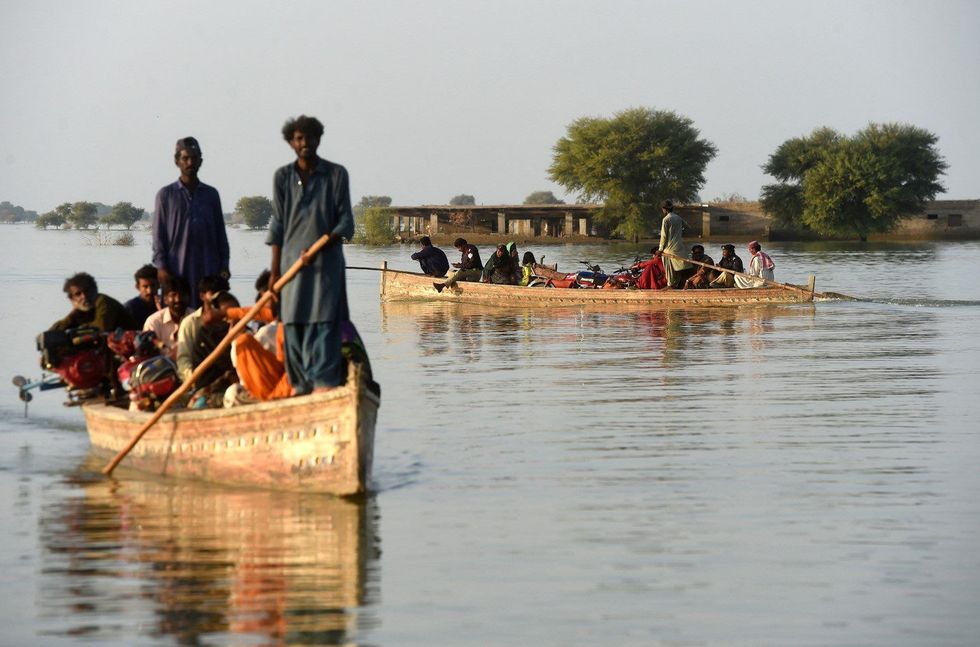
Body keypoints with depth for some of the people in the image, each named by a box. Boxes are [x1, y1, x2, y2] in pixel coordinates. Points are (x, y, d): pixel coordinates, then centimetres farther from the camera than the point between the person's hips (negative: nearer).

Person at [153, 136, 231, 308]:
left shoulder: (211, 194, 13)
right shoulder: (166, 195, 6)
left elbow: (220, 234, 14)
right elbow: (158, 234, 4)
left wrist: (224, 265, 6)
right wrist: (161, 266, -6)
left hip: (208, 269, 2)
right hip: (177, 268, -2)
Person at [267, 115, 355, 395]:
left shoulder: (336, 174, 3)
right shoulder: (283, 177, 9)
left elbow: (345, 222, 1)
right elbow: (278, 225, 9)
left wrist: (320, 246, -14)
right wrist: (274, 271, 4)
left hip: (326, 261, -3)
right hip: (292, 260, 3)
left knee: (323, 322, -11)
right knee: (293, 324, 1)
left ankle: (324, 383, -15)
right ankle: (300, 385, 6)